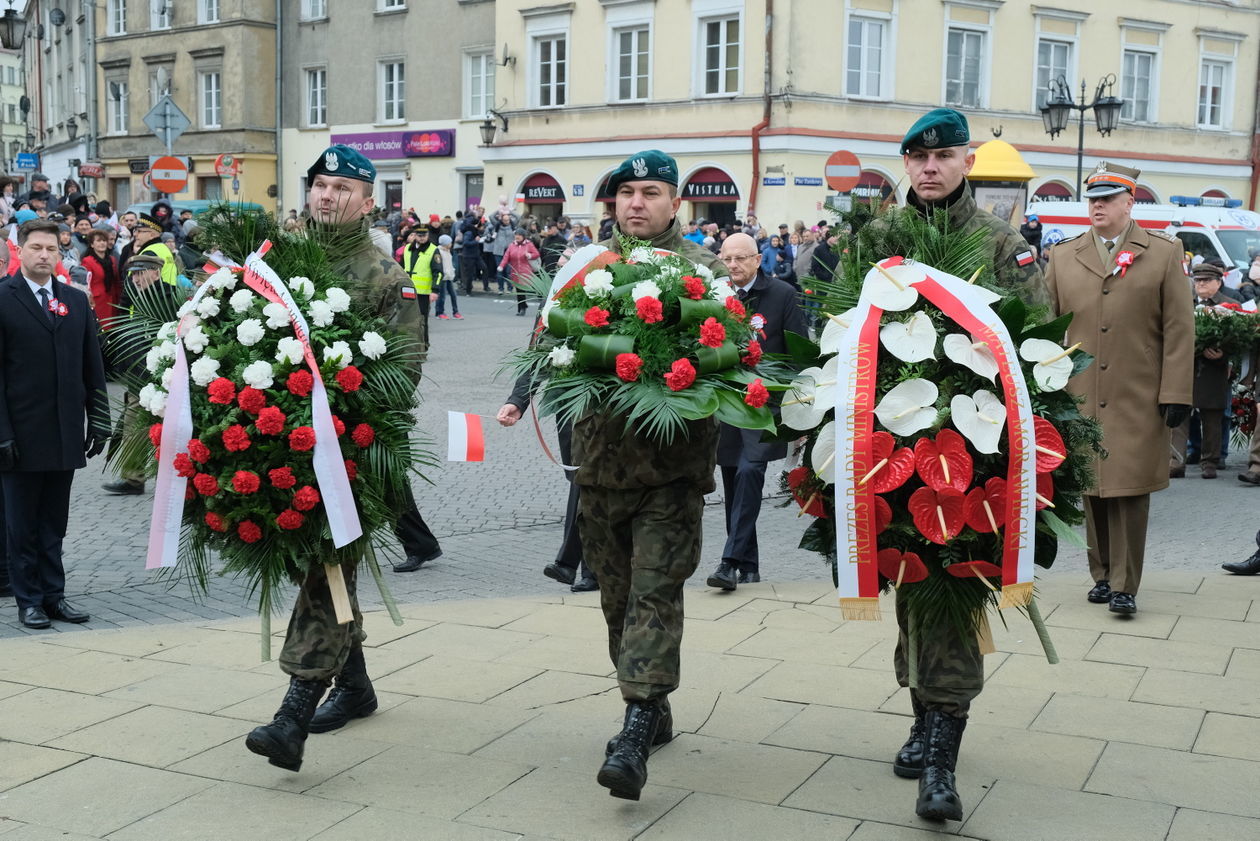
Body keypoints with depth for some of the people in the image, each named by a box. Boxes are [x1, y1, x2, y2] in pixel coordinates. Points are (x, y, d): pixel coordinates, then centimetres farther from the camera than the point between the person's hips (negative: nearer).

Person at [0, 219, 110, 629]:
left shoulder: (76, 301, 10)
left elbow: (93, 367, 12)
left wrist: (99, 420, 6)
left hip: (65, 434, 4)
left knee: (54, 522, 11)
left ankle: (53, 594, 20)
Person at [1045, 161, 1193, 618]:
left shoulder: (1163, 253, 4)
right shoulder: (1063, 257, 10)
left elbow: (1179, 328, 1)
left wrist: (1176, 393, -5)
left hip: (1138, 400, -2)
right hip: (1080, 397, 2)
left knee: (1130, 489, -3)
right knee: (1092, 489, 7)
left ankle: (1124, 585, 4)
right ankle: (1102, 575, 20)